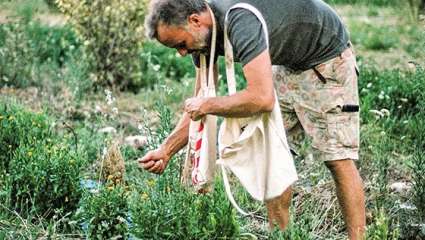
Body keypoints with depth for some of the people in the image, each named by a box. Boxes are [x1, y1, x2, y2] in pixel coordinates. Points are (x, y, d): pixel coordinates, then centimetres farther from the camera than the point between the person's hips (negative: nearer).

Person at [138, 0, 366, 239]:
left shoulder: (241, 21, -36)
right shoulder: (202, 34, -8)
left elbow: (262, 99, -44)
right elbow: (201, 104, 2)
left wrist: (208, 105, -28)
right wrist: (165, 151, -5)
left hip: (328, 59, -8)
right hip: (288, 65, 8)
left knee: (337, 158, -11)